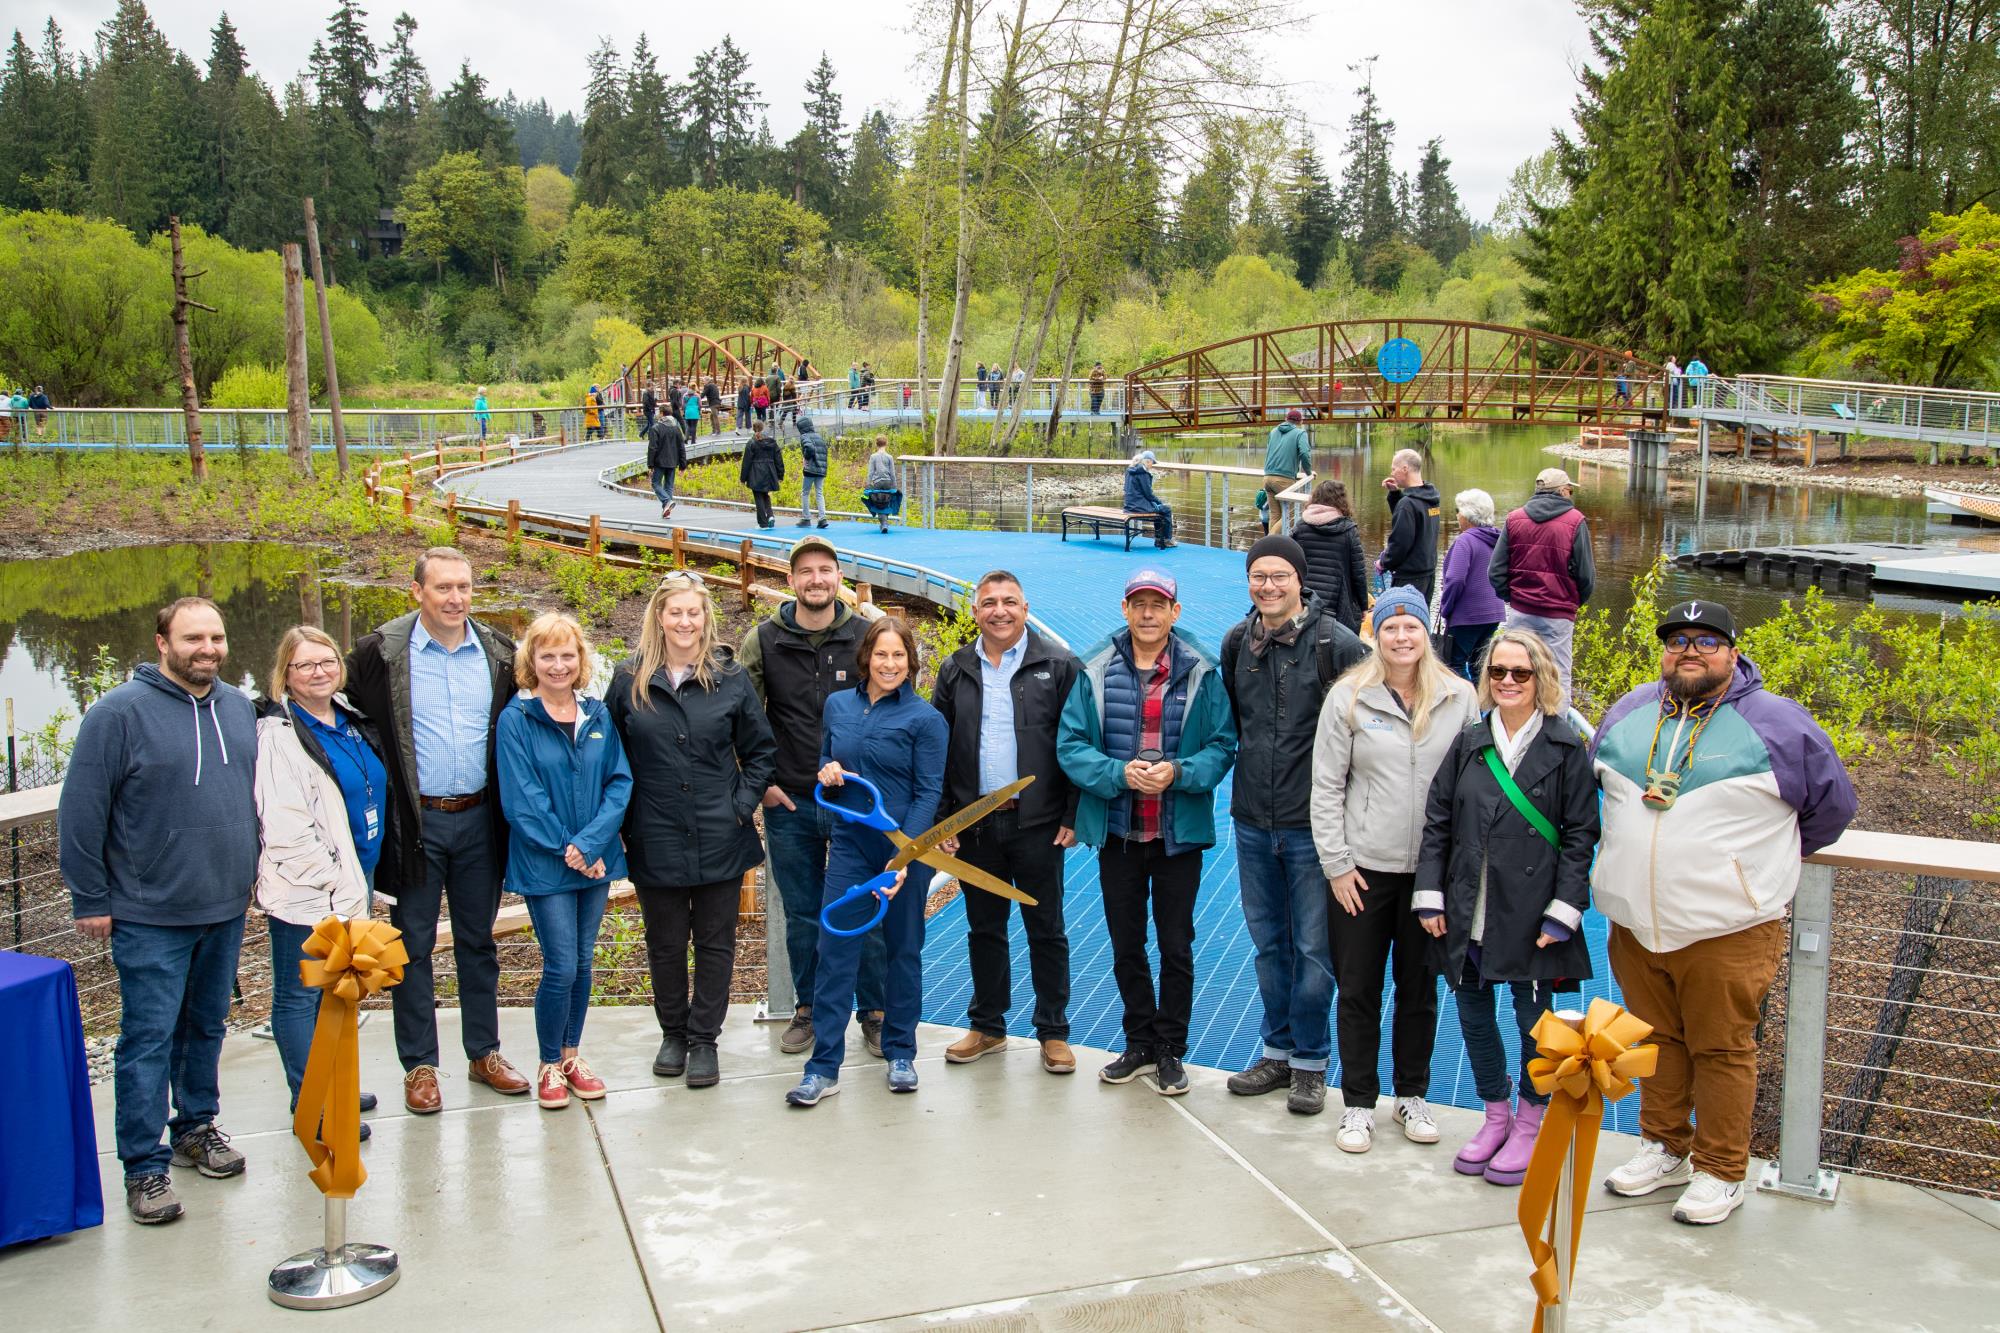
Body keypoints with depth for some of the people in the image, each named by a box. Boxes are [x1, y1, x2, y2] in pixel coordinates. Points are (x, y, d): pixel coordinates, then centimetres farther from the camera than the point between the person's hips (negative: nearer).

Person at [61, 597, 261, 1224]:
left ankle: (196, 1126, 33)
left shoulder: (238, 708, 7)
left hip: (225, 907, 6)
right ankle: (145, 1167, 6)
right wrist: (91, 900, -9)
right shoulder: (120, 712, -12)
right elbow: (81, 813, -10)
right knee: (149, 1038, -2)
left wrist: (252, 868, 15)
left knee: (207, 1025, 17)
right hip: (151, 914, -5)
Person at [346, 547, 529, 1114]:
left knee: (478, 941, 13)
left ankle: (484, 1052, 25)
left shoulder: (498, 653, 4)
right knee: (414, 945, 6)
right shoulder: (381, 652, -6)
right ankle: (419, 1065, 17)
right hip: (415, 821, -3)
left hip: (479, 818, 3)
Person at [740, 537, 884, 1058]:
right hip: (789, 803, 1)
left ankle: (873, 1013, 17)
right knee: (802, 916, 11)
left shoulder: (867, 637, -1)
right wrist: (761, 781, 0)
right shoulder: (763, 640, 1)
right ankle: (807, 1010, 26)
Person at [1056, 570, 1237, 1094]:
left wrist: (1178, 772, -21)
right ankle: (1140, 1044, 30)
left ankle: (1171, 1051, 23)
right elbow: (1070, 744, -4)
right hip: (1116, 831, 2)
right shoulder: (1096, 672, -3)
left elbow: (1222, 745, -4)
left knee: (1176, 946, 8)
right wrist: (1119, 772, -19)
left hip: (1179, 833, -2)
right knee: (1126, 945, 14)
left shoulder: (1202, 674, -5)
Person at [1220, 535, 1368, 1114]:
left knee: (1312, 947, 4)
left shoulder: (1337, 643, -12)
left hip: (1313, 822, -5)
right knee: (1268, 942, 16)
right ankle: (1278, 1050, 30)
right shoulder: (1237, 641, 4)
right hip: (1253, 821, 5)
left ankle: (1310, 1061, 19)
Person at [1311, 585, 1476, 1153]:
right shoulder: (1349, 698, -5)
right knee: (1358, 989, 7)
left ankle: (1412, 1095, 31)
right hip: (1363, 869, -1)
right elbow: (1326, 786, -3)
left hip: (1433, 868, 1)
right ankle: (1358, 1103, 20)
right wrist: (1336, 864, -6)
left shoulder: (1459, 697, -1)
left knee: (1419, 988, 14)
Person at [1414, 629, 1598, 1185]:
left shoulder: (1566, 748, -4)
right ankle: (1496, 1116, 31)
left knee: (1533, 1020, 8)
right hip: (1467, 915, 4)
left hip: (1530, 918, -4)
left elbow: (1580, 837, -5)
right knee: (1473, 1016, 12)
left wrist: (1563, 912, -11)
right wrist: (1430, 897, 0)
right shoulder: (1469, 742, 6)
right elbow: (1437, 822, 7)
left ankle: (1529, 1124, 26)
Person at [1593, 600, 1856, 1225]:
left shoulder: (1778, 724, -7)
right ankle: (1664, 1147, 33)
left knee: (1723, 1050, 6)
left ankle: (1721, 1171, 20)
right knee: (1658, 1042, 17)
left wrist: (1770, 858, 12)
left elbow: (1832, 803, 4)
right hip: (1634, 923, 5)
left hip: (1727, 930, -4)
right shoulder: (1629, 712, 6)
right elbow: (1598, 778, 25)